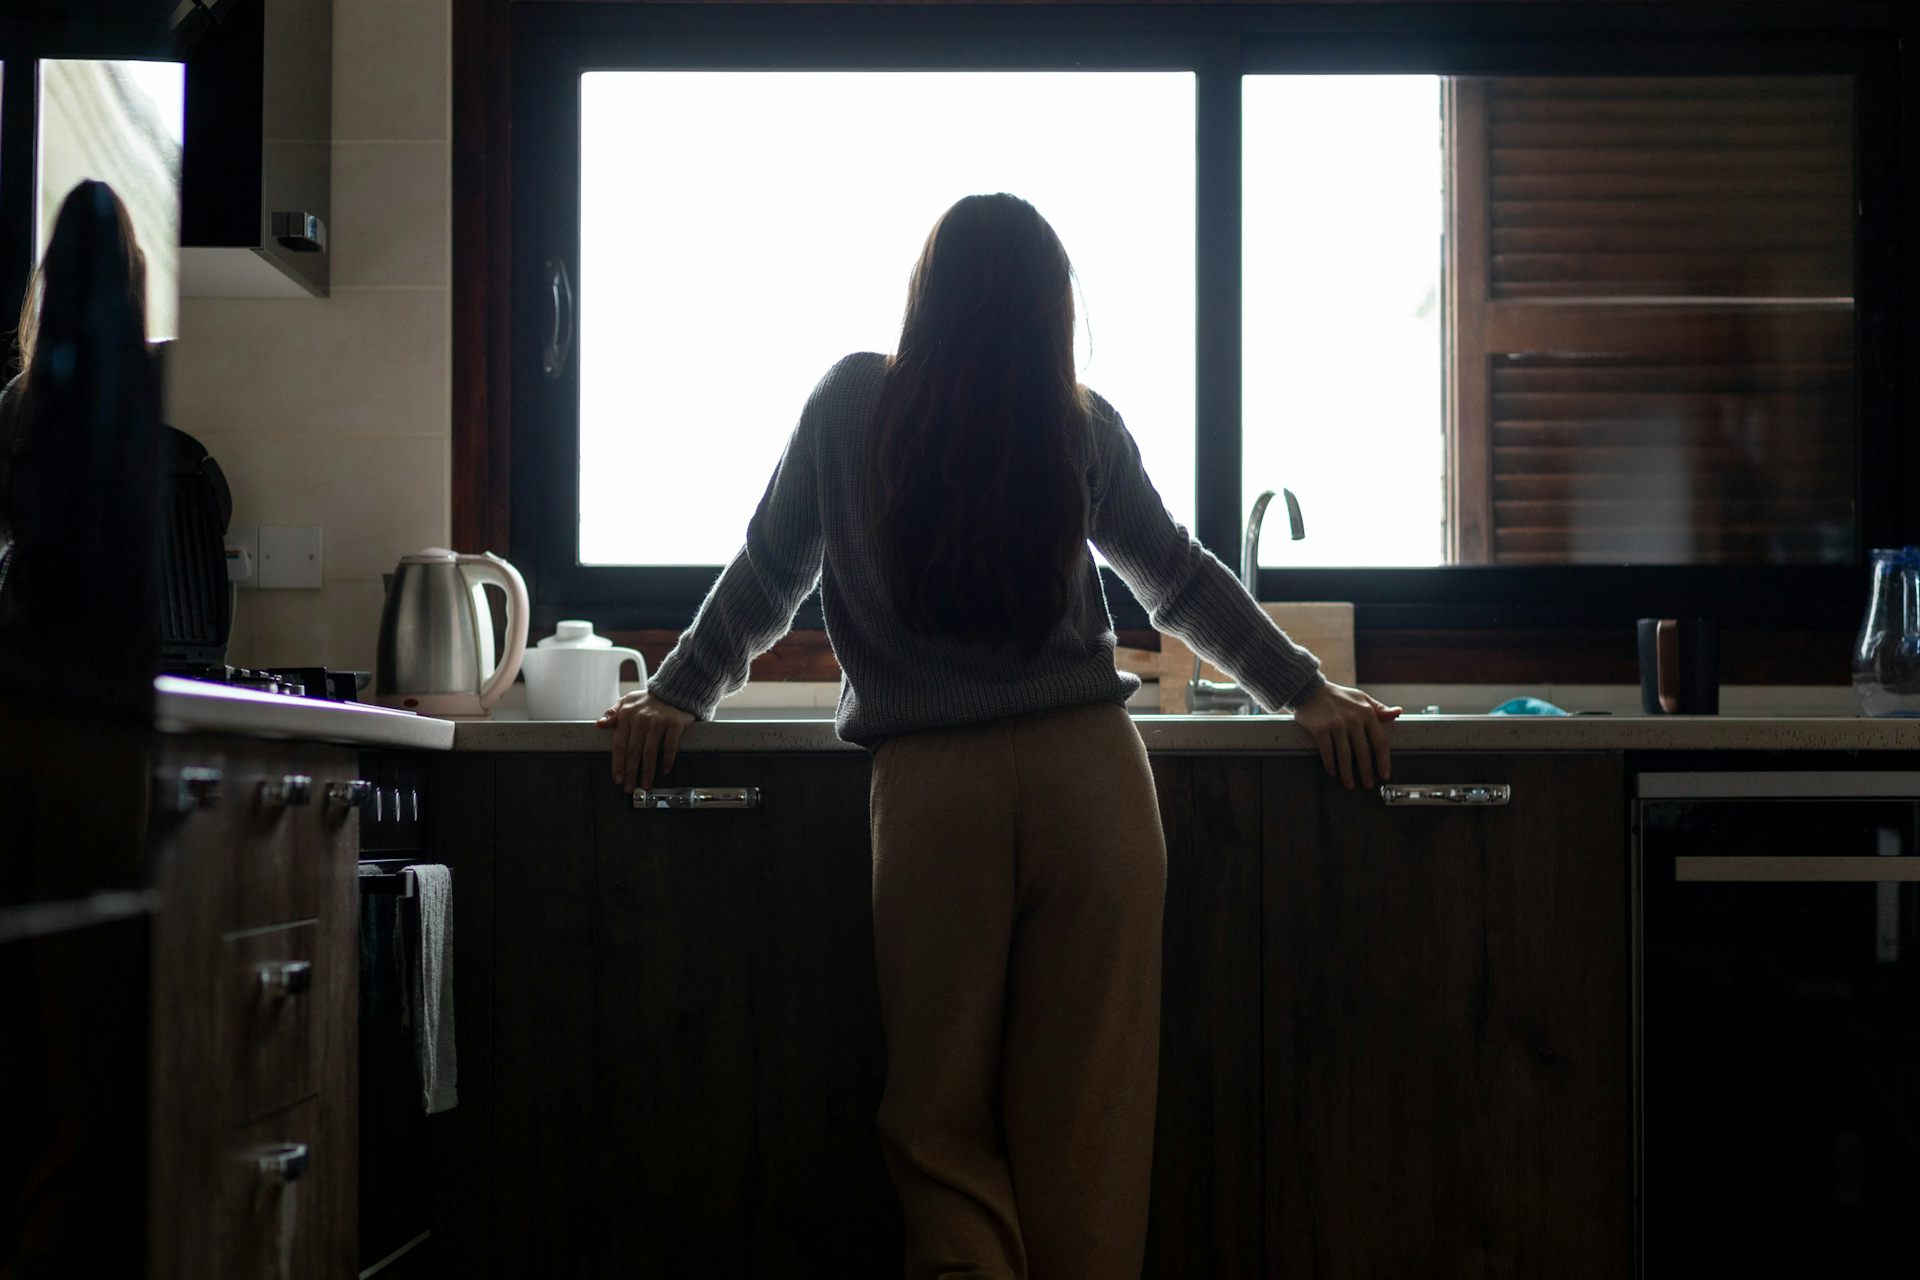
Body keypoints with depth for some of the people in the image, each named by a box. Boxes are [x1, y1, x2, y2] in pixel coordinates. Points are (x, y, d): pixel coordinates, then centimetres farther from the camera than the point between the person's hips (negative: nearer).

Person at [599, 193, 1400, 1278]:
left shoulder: (853, 404, 5)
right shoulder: (1083, 427, 7)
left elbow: (768, 576, 10)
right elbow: (1182, 582, 15)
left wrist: (678, 695, 21)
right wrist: (1308, 693, 25)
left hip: (928, 786, -1)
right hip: (1092, 776, 1)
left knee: (940, 1109, 5)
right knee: (1083, 1109, 5)